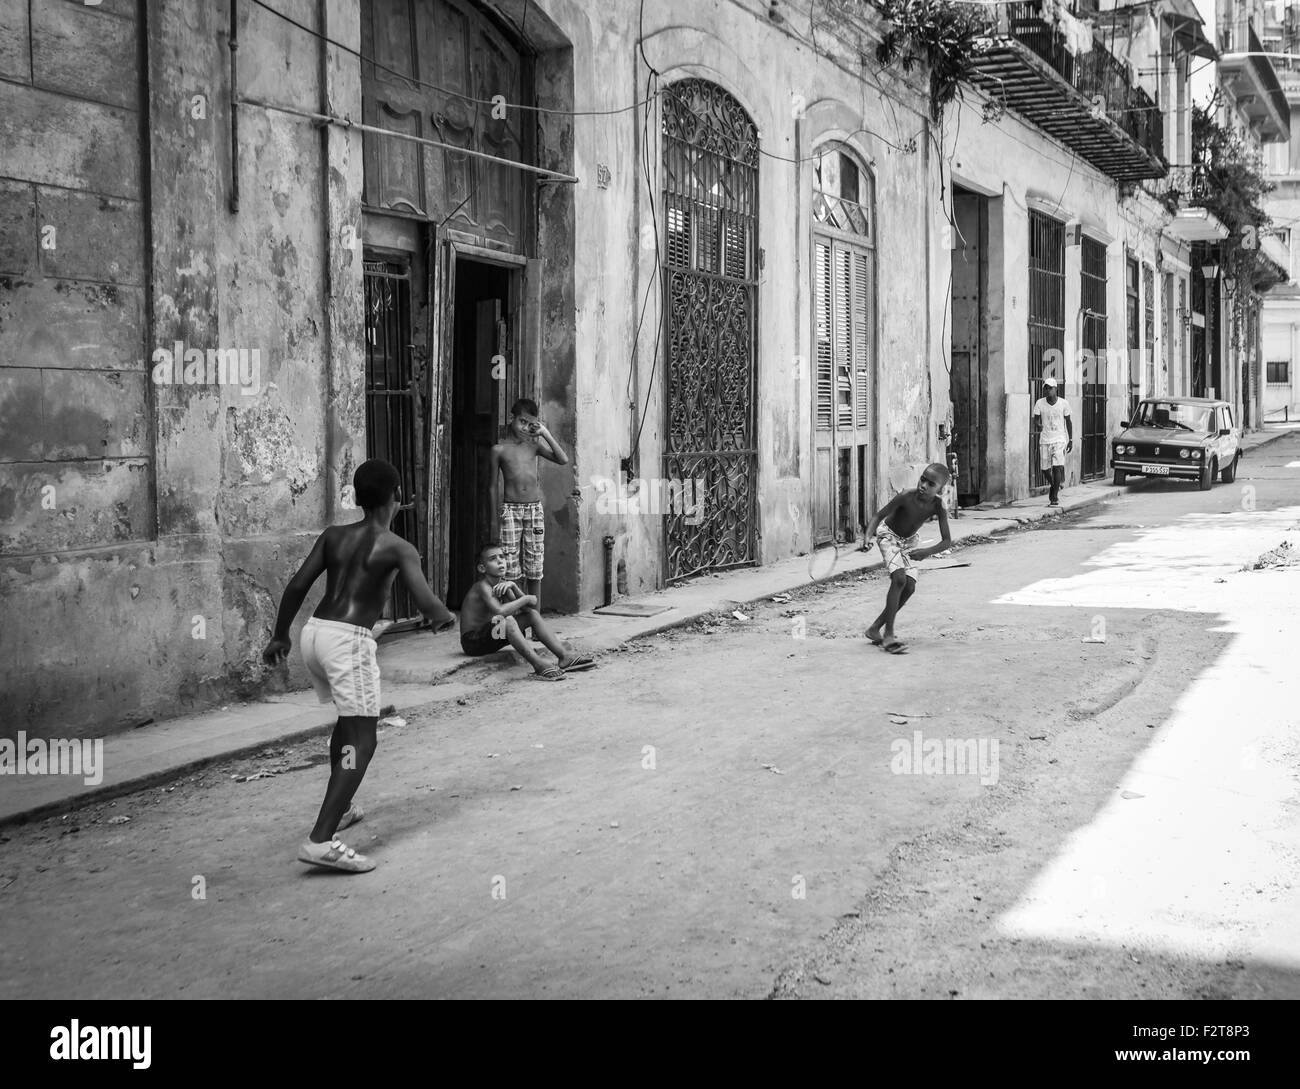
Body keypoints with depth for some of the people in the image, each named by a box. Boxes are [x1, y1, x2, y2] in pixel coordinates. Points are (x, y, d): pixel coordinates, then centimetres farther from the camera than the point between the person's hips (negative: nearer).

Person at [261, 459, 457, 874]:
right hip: (349, 639, -7)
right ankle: (321, 841, -20)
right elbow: (426, 602, -12)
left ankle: (340, 808, 43)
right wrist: (447, 618, 10)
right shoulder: (397, 548, -3)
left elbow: (297, 586, 8)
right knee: (361, 741, -7)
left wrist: (280, 636, 18)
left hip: (315, 632, 7)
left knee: (349, 719, 29)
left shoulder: (333, 536, 12)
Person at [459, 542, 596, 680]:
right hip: (472, 641, -9)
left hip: (490, 640, 9)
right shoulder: (483, 586, -18)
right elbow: (500, 611, -35)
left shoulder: (503, 584, 8)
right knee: (507, 620, -35)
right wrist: (526, 599, -21)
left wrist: (513, 586, -15)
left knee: (532, 613, 2)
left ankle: (564, 656, -9)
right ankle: (539, 666, -48)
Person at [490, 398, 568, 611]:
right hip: (510, 508, -2)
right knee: (509, 570, -7)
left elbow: (563, 460, -3)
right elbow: (493, 486, 7)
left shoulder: (534, 444, 9)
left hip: (535, 508, 2)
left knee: (534, 570, 5)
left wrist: (546, 434, -4)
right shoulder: (499, 449, 3)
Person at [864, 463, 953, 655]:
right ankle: (888, 635, -22)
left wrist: (927, 552, -36)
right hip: (888, 535, -5)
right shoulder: (906, 496, -31)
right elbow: (878, 516, -25)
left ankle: (875, 628, 8)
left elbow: (947, 541, -19)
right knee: (899, 579, -22)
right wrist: (868, 536, -43)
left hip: (908, 541, 5)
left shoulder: (938, 507, -22)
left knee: (910, 587, -5)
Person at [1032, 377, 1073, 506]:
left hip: (1059, 439, -2)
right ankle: (1053, 485, 38)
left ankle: (1055, 497, -10)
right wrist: (1038, 425, -26)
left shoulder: (1063, 403, -2)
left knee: (1057, 467, -15)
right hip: (1045, 440, 2)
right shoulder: (1039, 403, -2)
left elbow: (1068, 422, 8)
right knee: (1045, 468, 5)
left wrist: (1071, 440, 7)